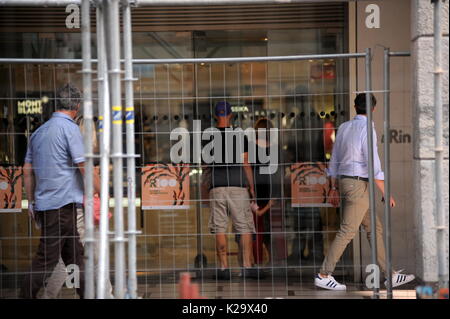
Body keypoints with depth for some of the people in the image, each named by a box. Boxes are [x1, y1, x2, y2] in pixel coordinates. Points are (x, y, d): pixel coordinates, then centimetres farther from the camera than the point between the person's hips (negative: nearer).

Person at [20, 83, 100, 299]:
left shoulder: (39, 131, 15)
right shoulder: (69, 128, -9)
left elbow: (27, 170, 16)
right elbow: (83, 166, -13)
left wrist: (31, 201, 20)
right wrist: (102, 192, -4)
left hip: (44, 203, 8)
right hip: (63, 202, -8)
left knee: (74, 255, 13)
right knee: (47, 257, -6)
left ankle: (87, 294, 19)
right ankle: (26, 296, -5)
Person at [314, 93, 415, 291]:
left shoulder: (344, 127, 10)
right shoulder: (367, 129, -14)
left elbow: (334, 159, 14)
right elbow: (373, 166, -18)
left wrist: (334, 188, 20)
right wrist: (386, 194, -11)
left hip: (344, 182, 9)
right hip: (358, 185, -9)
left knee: (374, 228, 10)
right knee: (347, 232, -5)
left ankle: (391, 275, 12)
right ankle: (324, 276, -4)